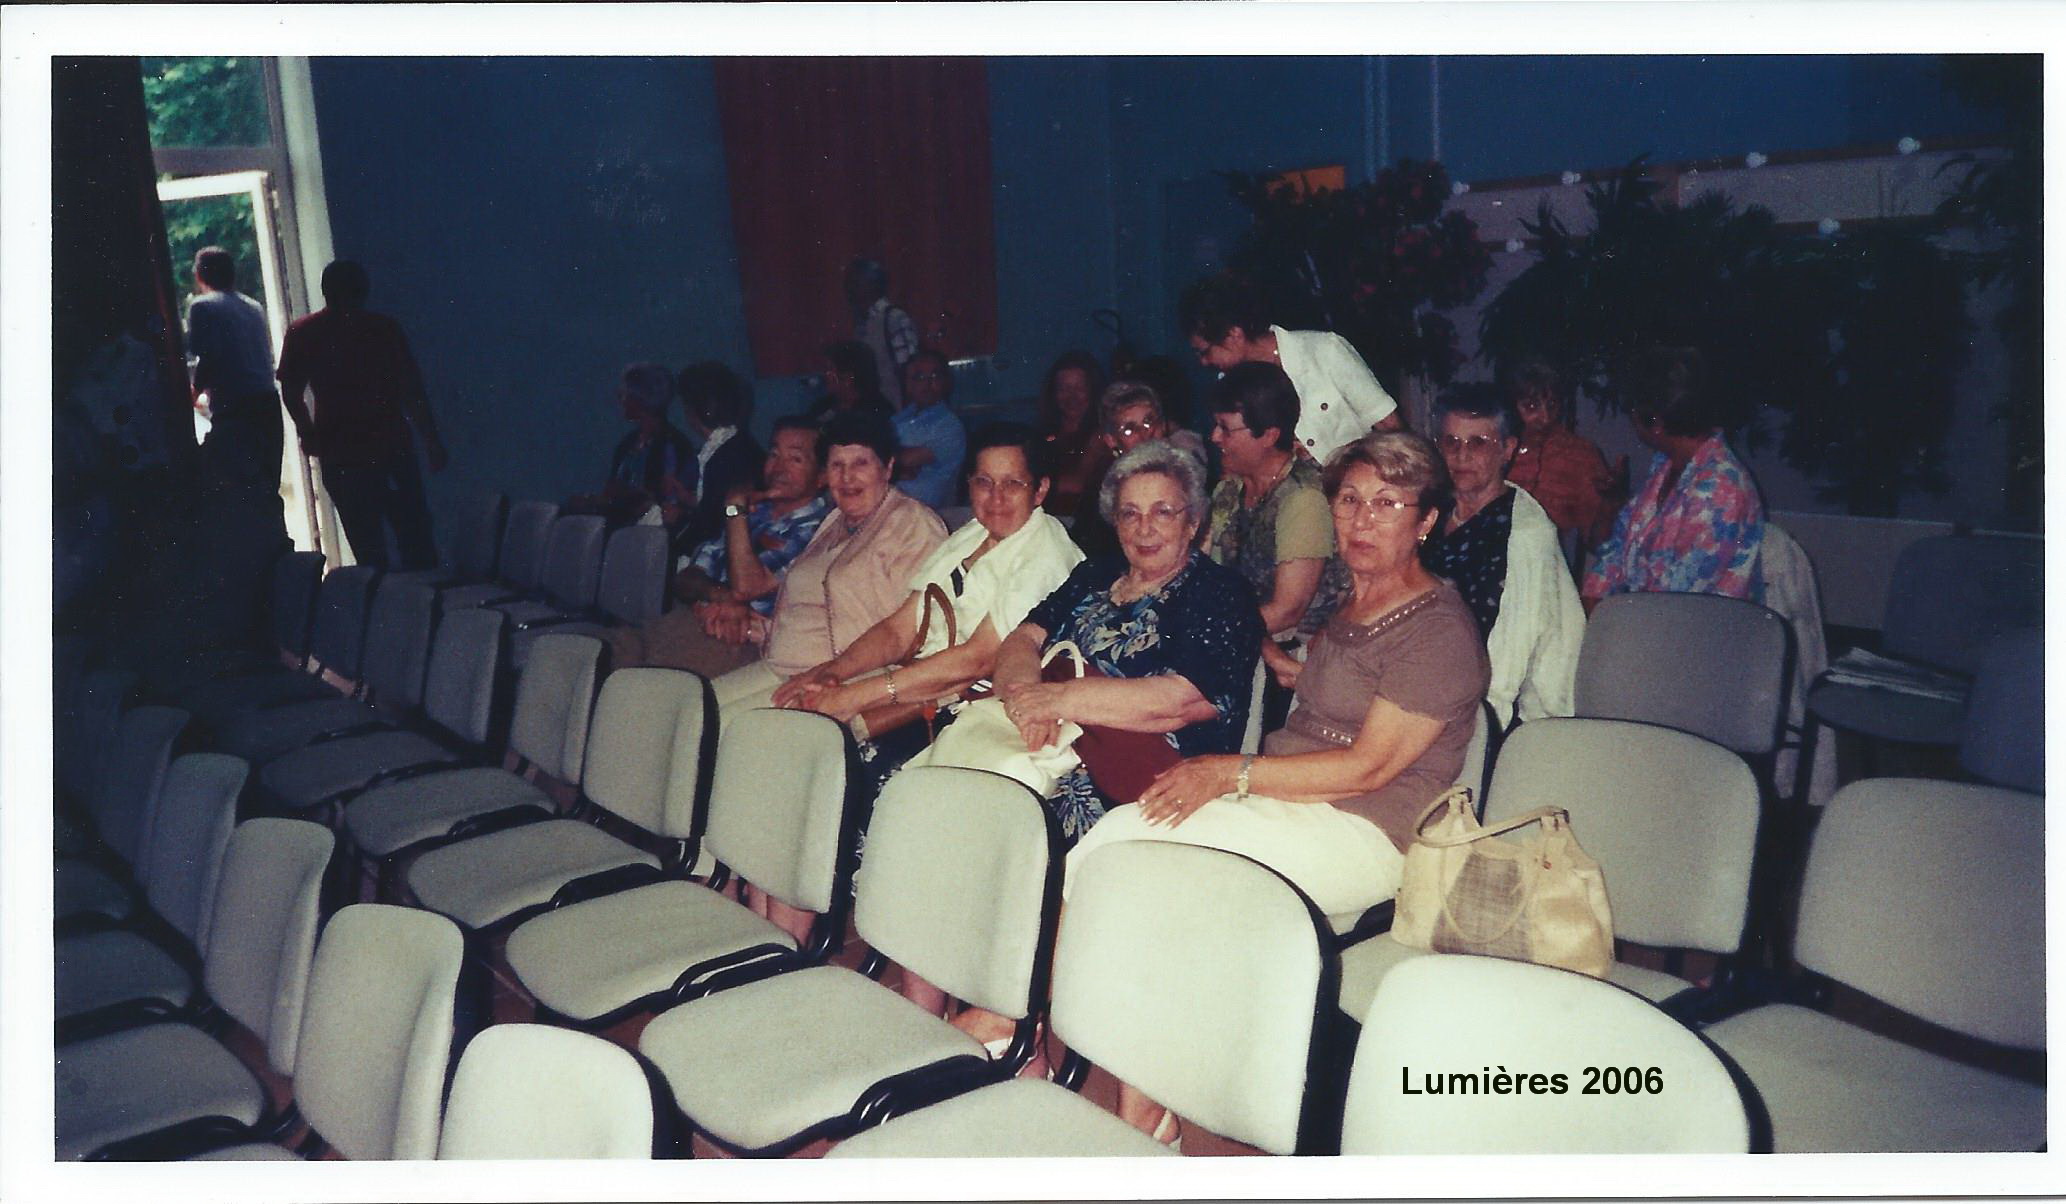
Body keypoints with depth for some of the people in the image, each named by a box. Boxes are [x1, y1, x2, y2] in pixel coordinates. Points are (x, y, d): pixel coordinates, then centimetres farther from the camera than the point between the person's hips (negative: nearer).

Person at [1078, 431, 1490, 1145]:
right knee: (1118, 832, -18)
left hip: (1363, 836, -8)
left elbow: (1367, 768, -16)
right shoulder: (1352, 604, 17)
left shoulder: (1440, 632, -10)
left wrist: (1232, 774, -15)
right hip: (1290, 803, 8)